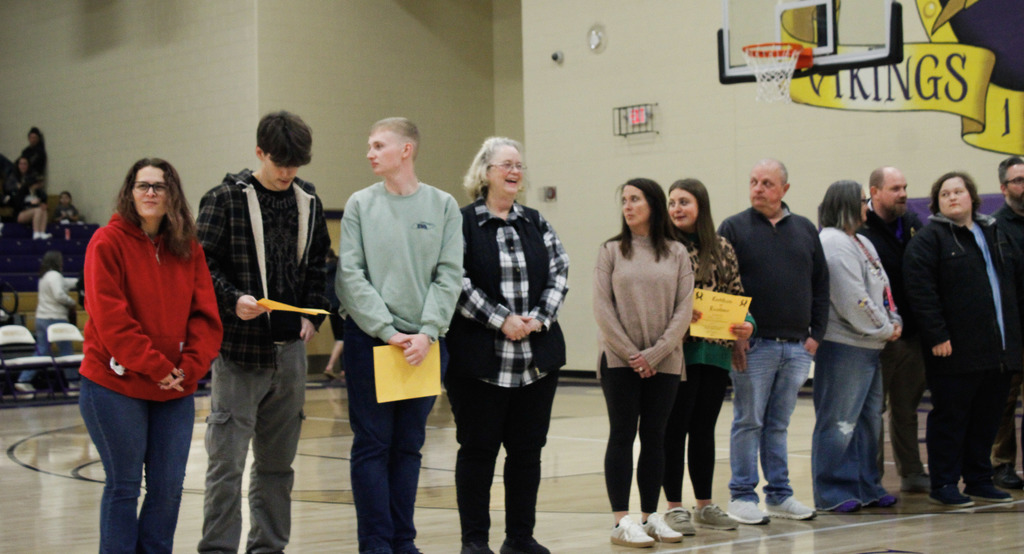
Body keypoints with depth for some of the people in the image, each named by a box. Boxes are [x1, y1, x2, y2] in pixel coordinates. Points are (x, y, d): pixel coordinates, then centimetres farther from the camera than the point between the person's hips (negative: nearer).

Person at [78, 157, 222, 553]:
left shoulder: (189, 249, 8)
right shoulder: (108, 242, -7)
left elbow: (205, 315, 4)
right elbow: (111, 318, -13)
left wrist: (189, 369, -10)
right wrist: (157, 368, -15)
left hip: (175, 391, 5)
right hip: (115, 386, -4)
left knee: (169, 488, 5)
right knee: (124, 486, 2)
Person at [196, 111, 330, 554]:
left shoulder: (308, 202, 11)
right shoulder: (225, 199, -4)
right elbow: (203, 264, -6)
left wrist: (312, 315, 6)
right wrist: (233, 300, -21)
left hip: (290, 349, 5)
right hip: (239, 348, -5)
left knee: (278, 459, 11)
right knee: (227, 457, -4)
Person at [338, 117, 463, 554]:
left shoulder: (443, 206, 4)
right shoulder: (361, 205, 3)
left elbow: (449, 276, 0)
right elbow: (350, 275, -3)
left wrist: (427, 332, -12)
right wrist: (387, 331, -12)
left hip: (424, 343, 1)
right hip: (369, 339, -1)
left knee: (409, 445, 8)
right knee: (372, 445, -1)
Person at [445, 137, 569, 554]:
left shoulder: (536, 223, 13)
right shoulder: (462, 223, -3)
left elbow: (559, 272, 7)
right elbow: (456, 281, -11)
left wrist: (540, 317, -8)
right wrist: (500, 320, -16)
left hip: (537, 358, 5)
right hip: (480, 359, -5)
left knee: (528, 449, 9)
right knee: (477, 449, 2)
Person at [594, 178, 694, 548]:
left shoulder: (677, 253, 4)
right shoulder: (611, 251, 2)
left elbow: (684, 309, 0)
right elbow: (602, 308, -3)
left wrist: (654, 353, -10)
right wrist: (631, 354, -9)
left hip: (664, 362, 2)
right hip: (619, 360, -1)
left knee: (654, 437, 6)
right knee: (622, 436, -1)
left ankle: (651, 516, 14)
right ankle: (621, 521, 0)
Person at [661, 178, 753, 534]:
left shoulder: (723, 249, 10)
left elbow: (737, 297, 13)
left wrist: (746, 325, -5)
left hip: (716, 351, 4)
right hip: (679, 352, -4)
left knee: (705, 428, 12)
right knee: (675, 428, 0)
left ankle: (705, 505, 20)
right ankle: (674, 507, 8)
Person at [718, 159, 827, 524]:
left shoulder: (805, 230, 13)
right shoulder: (734, 228, 1)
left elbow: (820, 285, 15)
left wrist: (815, 333, 6)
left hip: (797, 347, 4)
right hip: (753, 345, -4)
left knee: (779, 424, 11)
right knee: (749, 421, 0)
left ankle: (779, 494, 17)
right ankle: (742, 496, 7)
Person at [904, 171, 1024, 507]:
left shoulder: (995, 235, 17)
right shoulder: (929, 239, -4)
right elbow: (921, 290, -14)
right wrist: (937, 335, -20)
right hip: (956, 352, -6)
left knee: (987, 417, 12)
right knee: (949, 419, 0)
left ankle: (979, 481, 22)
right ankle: (944, 485, 6)